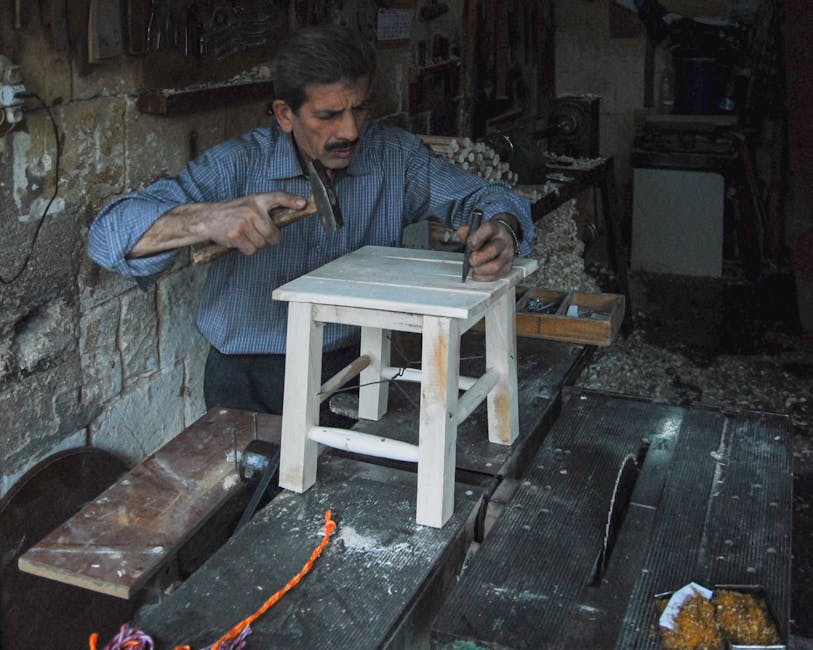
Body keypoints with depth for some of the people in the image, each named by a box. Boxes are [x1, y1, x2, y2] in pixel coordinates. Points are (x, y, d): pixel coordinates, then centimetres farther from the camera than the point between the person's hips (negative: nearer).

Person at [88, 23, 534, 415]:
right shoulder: (238, 165, -11)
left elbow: (484, 195, 0)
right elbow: (109, 234, -17)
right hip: (247, 380, -2)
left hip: (351, 368, 2)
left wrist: (502, 230, -26)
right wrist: (207, 220, -38)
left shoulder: (394, 155, -3)